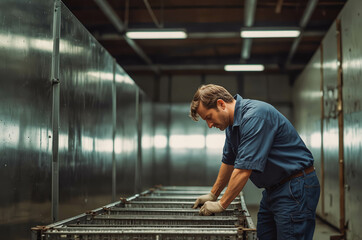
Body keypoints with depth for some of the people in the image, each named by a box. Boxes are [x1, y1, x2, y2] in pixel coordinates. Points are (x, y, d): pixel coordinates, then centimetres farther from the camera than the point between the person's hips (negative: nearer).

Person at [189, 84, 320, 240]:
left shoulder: (254, 116, -22)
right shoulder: (232, 124, 9)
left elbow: (244, 170, -24)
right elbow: (229, 162, 23)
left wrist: (221, 205, -15)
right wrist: (213, 195, 25)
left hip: (295, 190, -9)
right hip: (272, 190, 10)